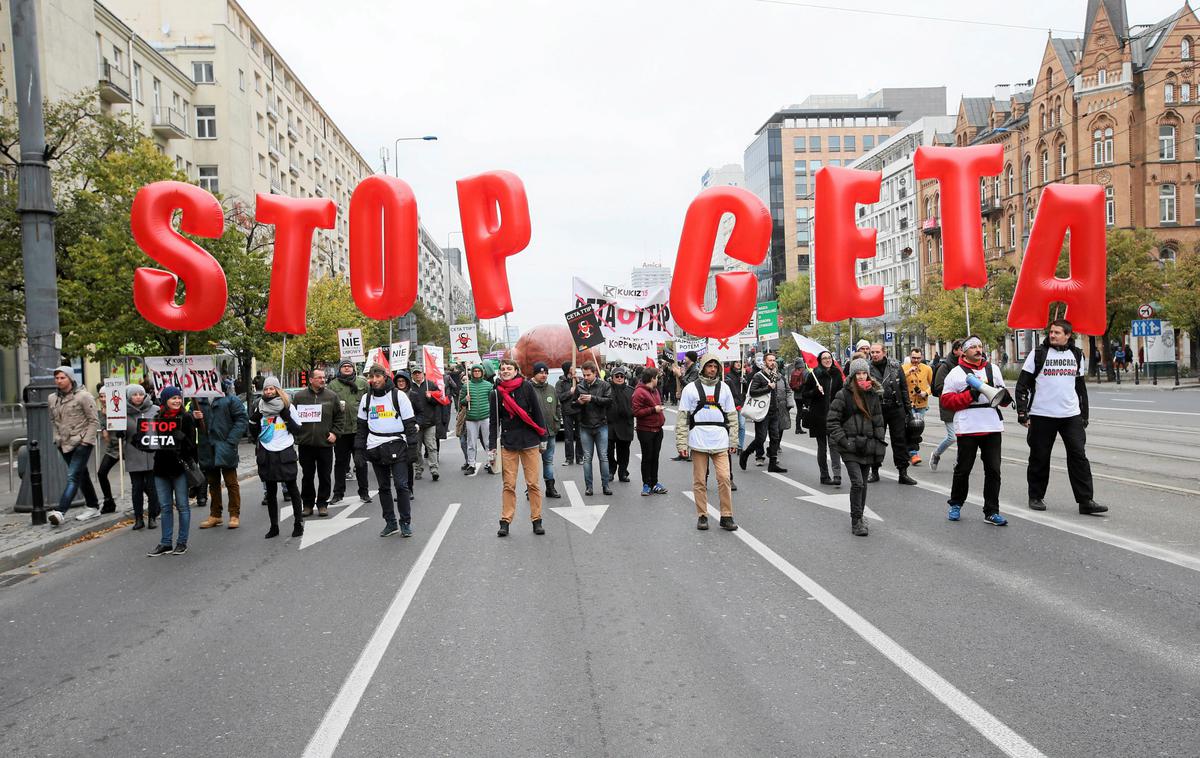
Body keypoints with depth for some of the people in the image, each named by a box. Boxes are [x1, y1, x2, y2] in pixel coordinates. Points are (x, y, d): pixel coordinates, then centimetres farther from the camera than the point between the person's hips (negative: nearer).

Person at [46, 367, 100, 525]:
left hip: (81, 443, -7)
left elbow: (93, 419, -8)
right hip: (64, 444, 7)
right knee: (82, 476, 16)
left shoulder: (83, 396, -9)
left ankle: (60, 512, -24)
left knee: (73, 477, -15)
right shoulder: (53, 398, 9)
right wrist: (57, 438, 8)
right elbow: (53, 420, 21)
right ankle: (92, 507, 26)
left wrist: (86, 440, -13)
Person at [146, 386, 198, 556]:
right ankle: (165, 543, 17)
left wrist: (183, 438, -21)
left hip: (180, 467, -4)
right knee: (165, 507, 10)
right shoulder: (157, 419, 9)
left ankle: (182, 542, 12)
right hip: (161, 467, 4)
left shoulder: (186, 418, -3)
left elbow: (192, 444, -4)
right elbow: (152, 441, 13)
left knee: (182, 505, 4)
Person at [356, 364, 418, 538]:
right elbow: (362, 426, 14)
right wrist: (359, 449, 8)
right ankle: (390, 523, 18)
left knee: (401, 485, -7)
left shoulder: (398, 396, -2)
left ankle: (406, 523, 4)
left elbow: (410, 423, -2)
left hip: (396, 446, -4)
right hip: (375, 448, 4)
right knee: (384, 487, 9)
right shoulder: (366, 398, 10)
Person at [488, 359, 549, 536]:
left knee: (533, 483, 1)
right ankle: (505, 522, 7)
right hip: (508, 444, 1)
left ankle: (537, 521, 10)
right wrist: (492, 447, 2)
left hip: (530, 442, -1)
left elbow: (537, 413, 2)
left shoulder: (527, 387, -1)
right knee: (509, 485, 0)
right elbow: (495, 422, 7)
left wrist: (543, 439, 1)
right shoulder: (496, 393, 4)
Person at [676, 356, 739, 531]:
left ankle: (726, 516, 4)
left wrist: (733, 440, 8)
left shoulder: (723, 388, 11)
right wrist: (681, 443, -4)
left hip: (720, 441, 1)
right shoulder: (690, 389, 3)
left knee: (724, 478, -5)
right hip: (698, 441, -1)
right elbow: (682, 418, 2)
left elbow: (732, 416, 13)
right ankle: (702, 516, 15)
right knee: (699, 481, 4)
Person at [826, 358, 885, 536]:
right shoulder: (843, 395, -5)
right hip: (850, 447, -4)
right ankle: (856, 521, -6)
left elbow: (879, 422, 15)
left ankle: (860, 517, 23)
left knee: (863, 483, 10)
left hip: (868, 446, 4)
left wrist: (880, 444, 8)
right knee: (857, 483, -13)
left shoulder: (874, 394, 9)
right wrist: (843, 441, -12)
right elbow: (832, 421, -5)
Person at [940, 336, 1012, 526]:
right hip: (967, 428, -4)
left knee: (993, 470, 2)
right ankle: (955, 504, 26)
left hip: (992, 426, 4)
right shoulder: (956, 373, 1)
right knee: (963, 469, 6)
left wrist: (1004, 397, -2)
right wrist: (969, 395, -16)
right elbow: (947, 399, -5)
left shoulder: (993, 369, 14)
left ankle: (991, 512, 8)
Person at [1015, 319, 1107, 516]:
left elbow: (1081, 387, 19)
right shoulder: (1038, 354, -1)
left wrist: (1084, 415, 17)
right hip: (1042, 416, -3)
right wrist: (1022, 412, -7)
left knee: (1079, 456, -4)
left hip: (1071, 416, 3)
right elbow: (1022, 385, -1)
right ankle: (1036, 497, 19)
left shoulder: (1077, 355, 11)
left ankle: (1085, 501, -2)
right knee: (1039, 458, 5)